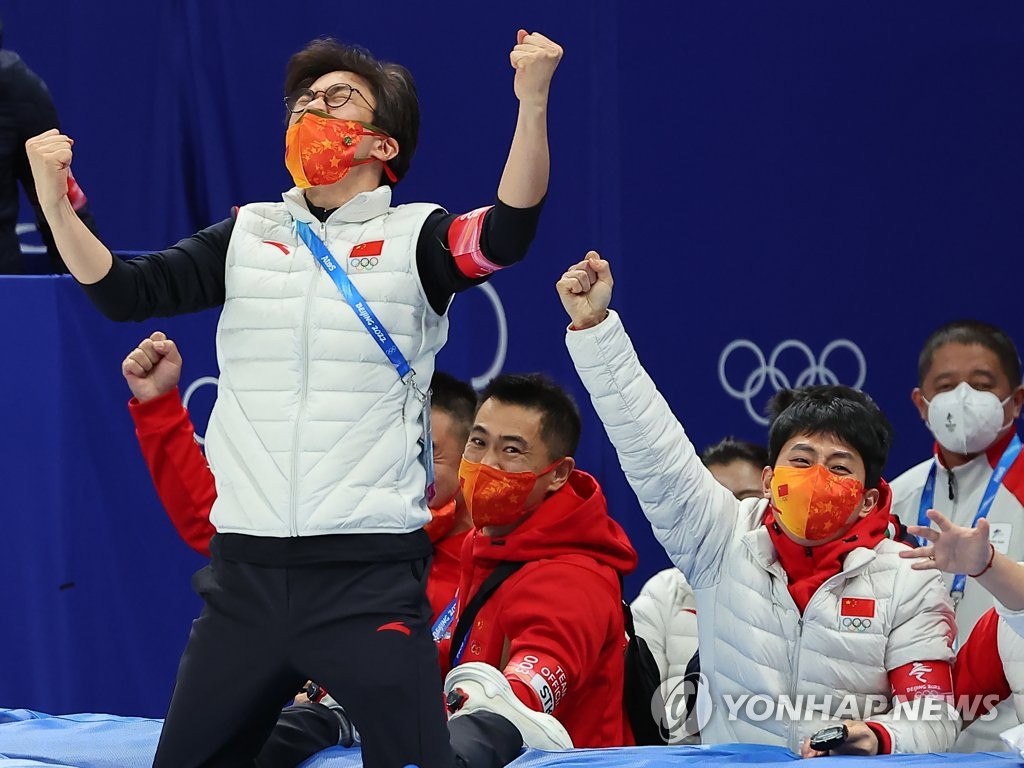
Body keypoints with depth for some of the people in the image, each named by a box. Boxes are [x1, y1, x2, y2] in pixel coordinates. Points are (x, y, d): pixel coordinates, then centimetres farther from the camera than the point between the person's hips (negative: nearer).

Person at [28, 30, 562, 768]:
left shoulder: (415, 236, 2)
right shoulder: (246, 236, 13)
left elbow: (508, 234, -17)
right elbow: (124, 291, 5)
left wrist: (533, 104, -30)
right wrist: (56, 205, -11)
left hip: (369, 574, -4)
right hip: (245, 573, 4)